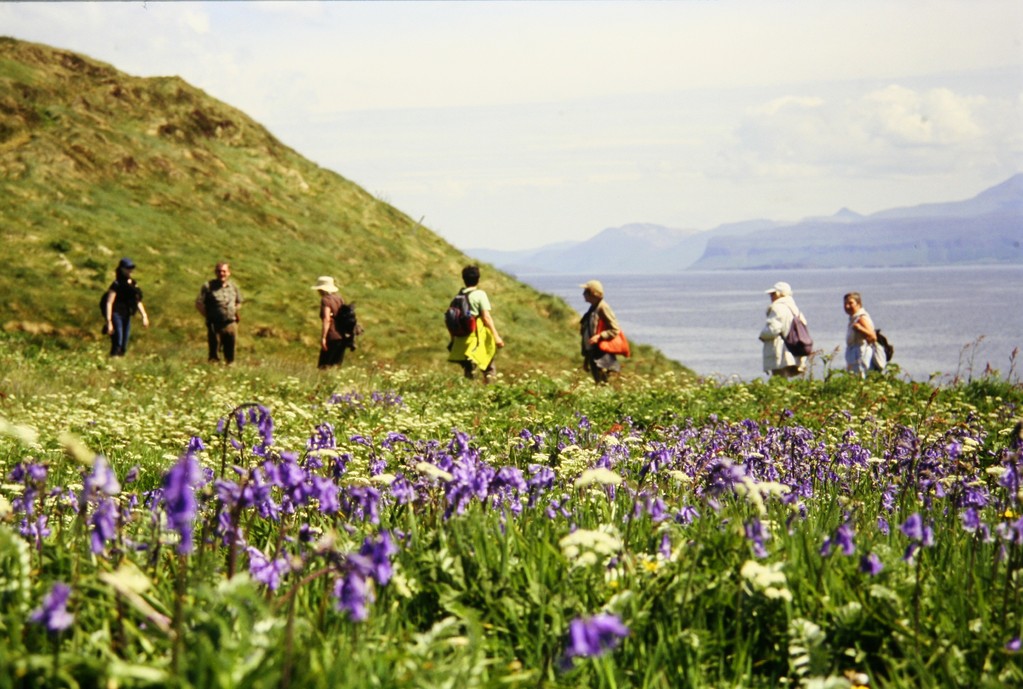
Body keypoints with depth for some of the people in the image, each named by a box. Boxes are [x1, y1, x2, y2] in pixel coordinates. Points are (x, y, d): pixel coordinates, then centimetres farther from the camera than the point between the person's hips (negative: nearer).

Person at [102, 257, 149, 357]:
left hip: (126, 316, 7)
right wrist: (109, 322, -21)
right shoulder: (116, 285, -11)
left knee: (123, 347, 9)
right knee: (117, 345, -13)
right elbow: (109, 303, -15)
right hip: (116, 315, -7)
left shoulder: (133, 284, 10)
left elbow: (138, 301, 19)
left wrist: (144, 316, 10)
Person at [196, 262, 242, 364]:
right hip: (215, 325, -4)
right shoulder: (208, 287, -4)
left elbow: (239, 302, 23)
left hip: (231, 324, 4)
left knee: (230, 355, 10)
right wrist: (208, 315, -8)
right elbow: (199, 303, -5)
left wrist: (236, 312, 6)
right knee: (214, 355, -1)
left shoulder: (234, 287, 9)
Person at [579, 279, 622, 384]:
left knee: (604, 382, -13)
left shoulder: (603, 308, -12)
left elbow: (615, 329, -14)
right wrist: (586, 356, 21)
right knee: (598, 382, 10)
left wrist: (599, 336, -25)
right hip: (593, 353, 9)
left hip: (602, 355, -9)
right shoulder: (592, 309, 15)